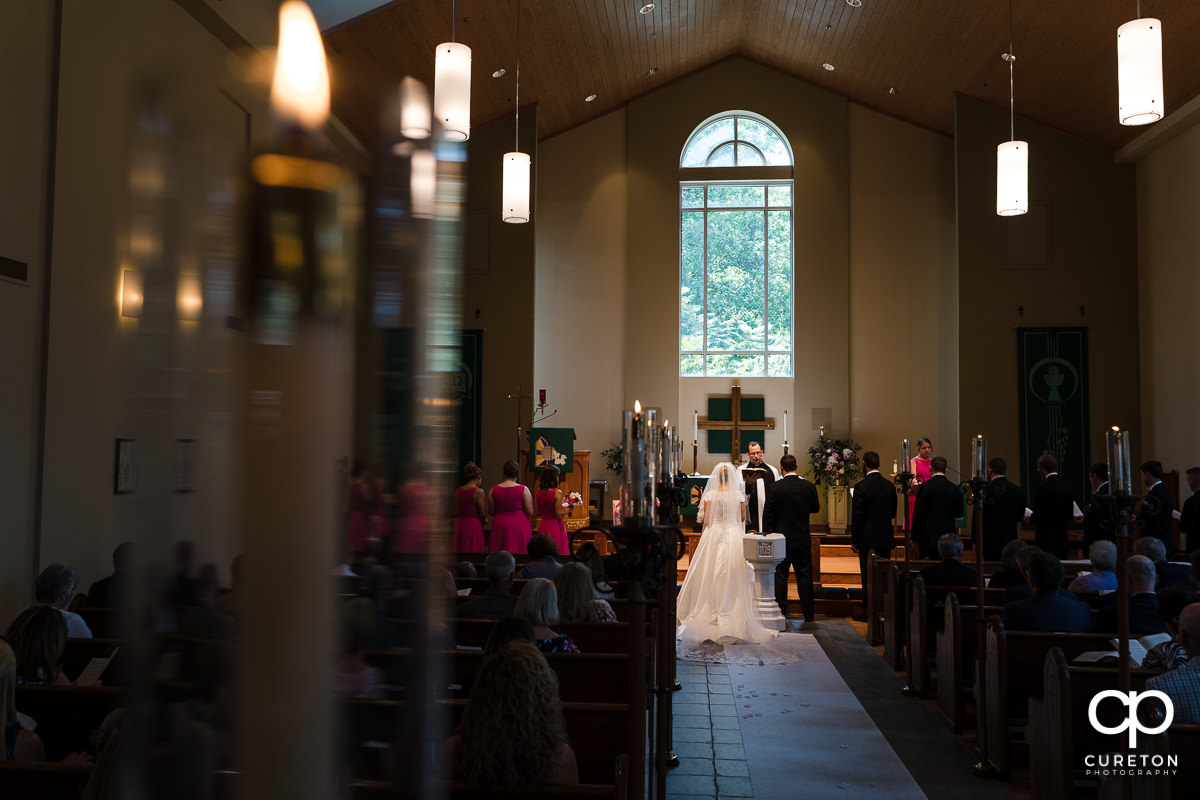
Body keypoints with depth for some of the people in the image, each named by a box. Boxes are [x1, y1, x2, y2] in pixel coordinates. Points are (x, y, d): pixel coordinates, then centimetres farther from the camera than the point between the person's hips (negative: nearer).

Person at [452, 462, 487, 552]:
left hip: (458, 525, 7)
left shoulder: (458, 491, 8)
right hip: (473, 525, -7)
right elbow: (483, 514, -11)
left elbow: (456, 511, 15)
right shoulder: (478, 492, -12)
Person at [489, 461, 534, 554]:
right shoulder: (523, 489, -8)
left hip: (499, 525, 3)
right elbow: (530, 513, -5)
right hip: (519, 525, -2)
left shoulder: (494, 489, -2)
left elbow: (491, 511, 5)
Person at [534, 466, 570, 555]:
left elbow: (538, 513, 8)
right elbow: (559, 514, -16)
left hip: (543, 525, 6)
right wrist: (569, 509, 1)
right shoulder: (557, 492, -15)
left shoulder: (539, 491, 2)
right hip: (555, 526, -6)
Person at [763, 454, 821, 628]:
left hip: (782, 538, -2)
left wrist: (773, 530, 5)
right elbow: (815, 509, 10)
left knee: (780, 577, 6)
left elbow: (767, 514, -10)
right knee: (805, 576, 10)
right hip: (803, 539, 2)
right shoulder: (809, 486, -4)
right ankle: (809, 615, 15)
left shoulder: (774, 487, -12)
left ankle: (780, 614, 10)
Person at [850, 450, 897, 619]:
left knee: (868, 576, 1)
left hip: (868, 538, -5)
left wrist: (854, 540, -5)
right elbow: (893, 513, 10)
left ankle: (868, 612, 6)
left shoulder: (861, 487, -14)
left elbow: (857, 516, -12)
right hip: (886, 537, 5)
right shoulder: (889, 485, 1)